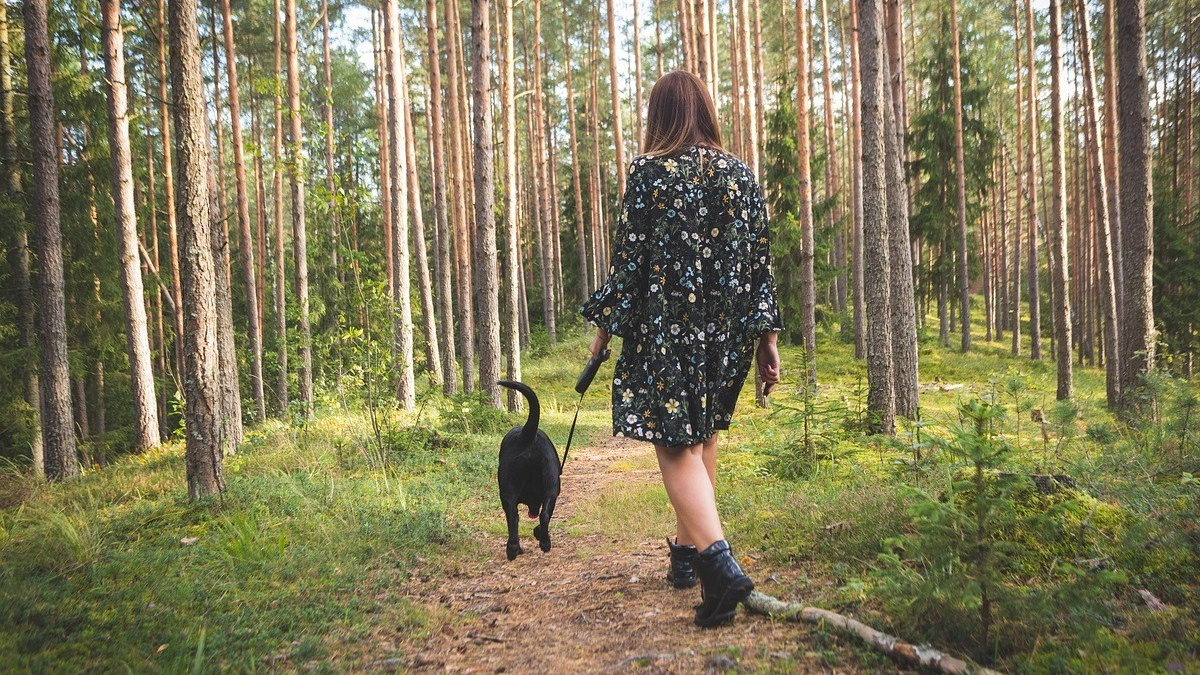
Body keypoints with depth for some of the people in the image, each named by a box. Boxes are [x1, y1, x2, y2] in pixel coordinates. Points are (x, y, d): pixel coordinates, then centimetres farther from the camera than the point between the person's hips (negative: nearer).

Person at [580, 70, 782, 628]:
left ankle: (718, 561, -19)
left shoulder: (649, 172, -6)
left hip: (665, 327, -5)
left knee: (676, 446, -2)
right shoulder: (741, 174, 7)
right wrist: (767, 337, 11)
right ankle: (687, 551, 31)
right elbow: (760, 263, 6)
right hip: (728, 329, 5)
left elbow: (629, 259, -8)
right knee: (702, 437, 18)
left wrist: (605, 327, 2)